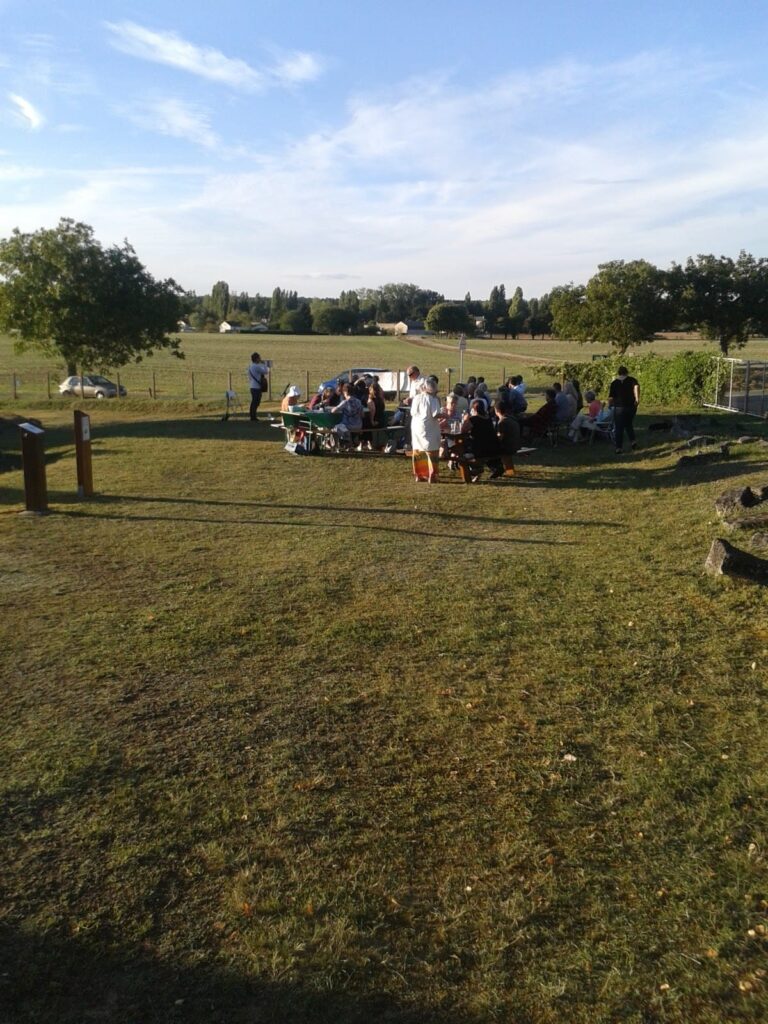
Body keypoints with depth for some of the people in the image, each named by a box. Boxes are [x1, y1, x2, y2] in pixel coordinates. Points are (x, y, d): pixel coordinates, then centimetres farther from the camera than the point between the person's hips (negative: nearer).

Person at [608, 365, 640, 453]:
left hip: (619, 407, -2)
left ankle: (619, 447, 3)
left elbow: (611, 397, -3)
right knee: (629, 425, 22)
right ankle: (632, 441, 5)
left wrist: (610, 405, 15)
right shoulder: (631, 380, 3)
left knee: (619, 428, 5)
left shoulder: (614, 383, 1)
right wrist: (637, 398, -23)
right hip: (631, 406, 2)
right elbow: (636, 386, -20)